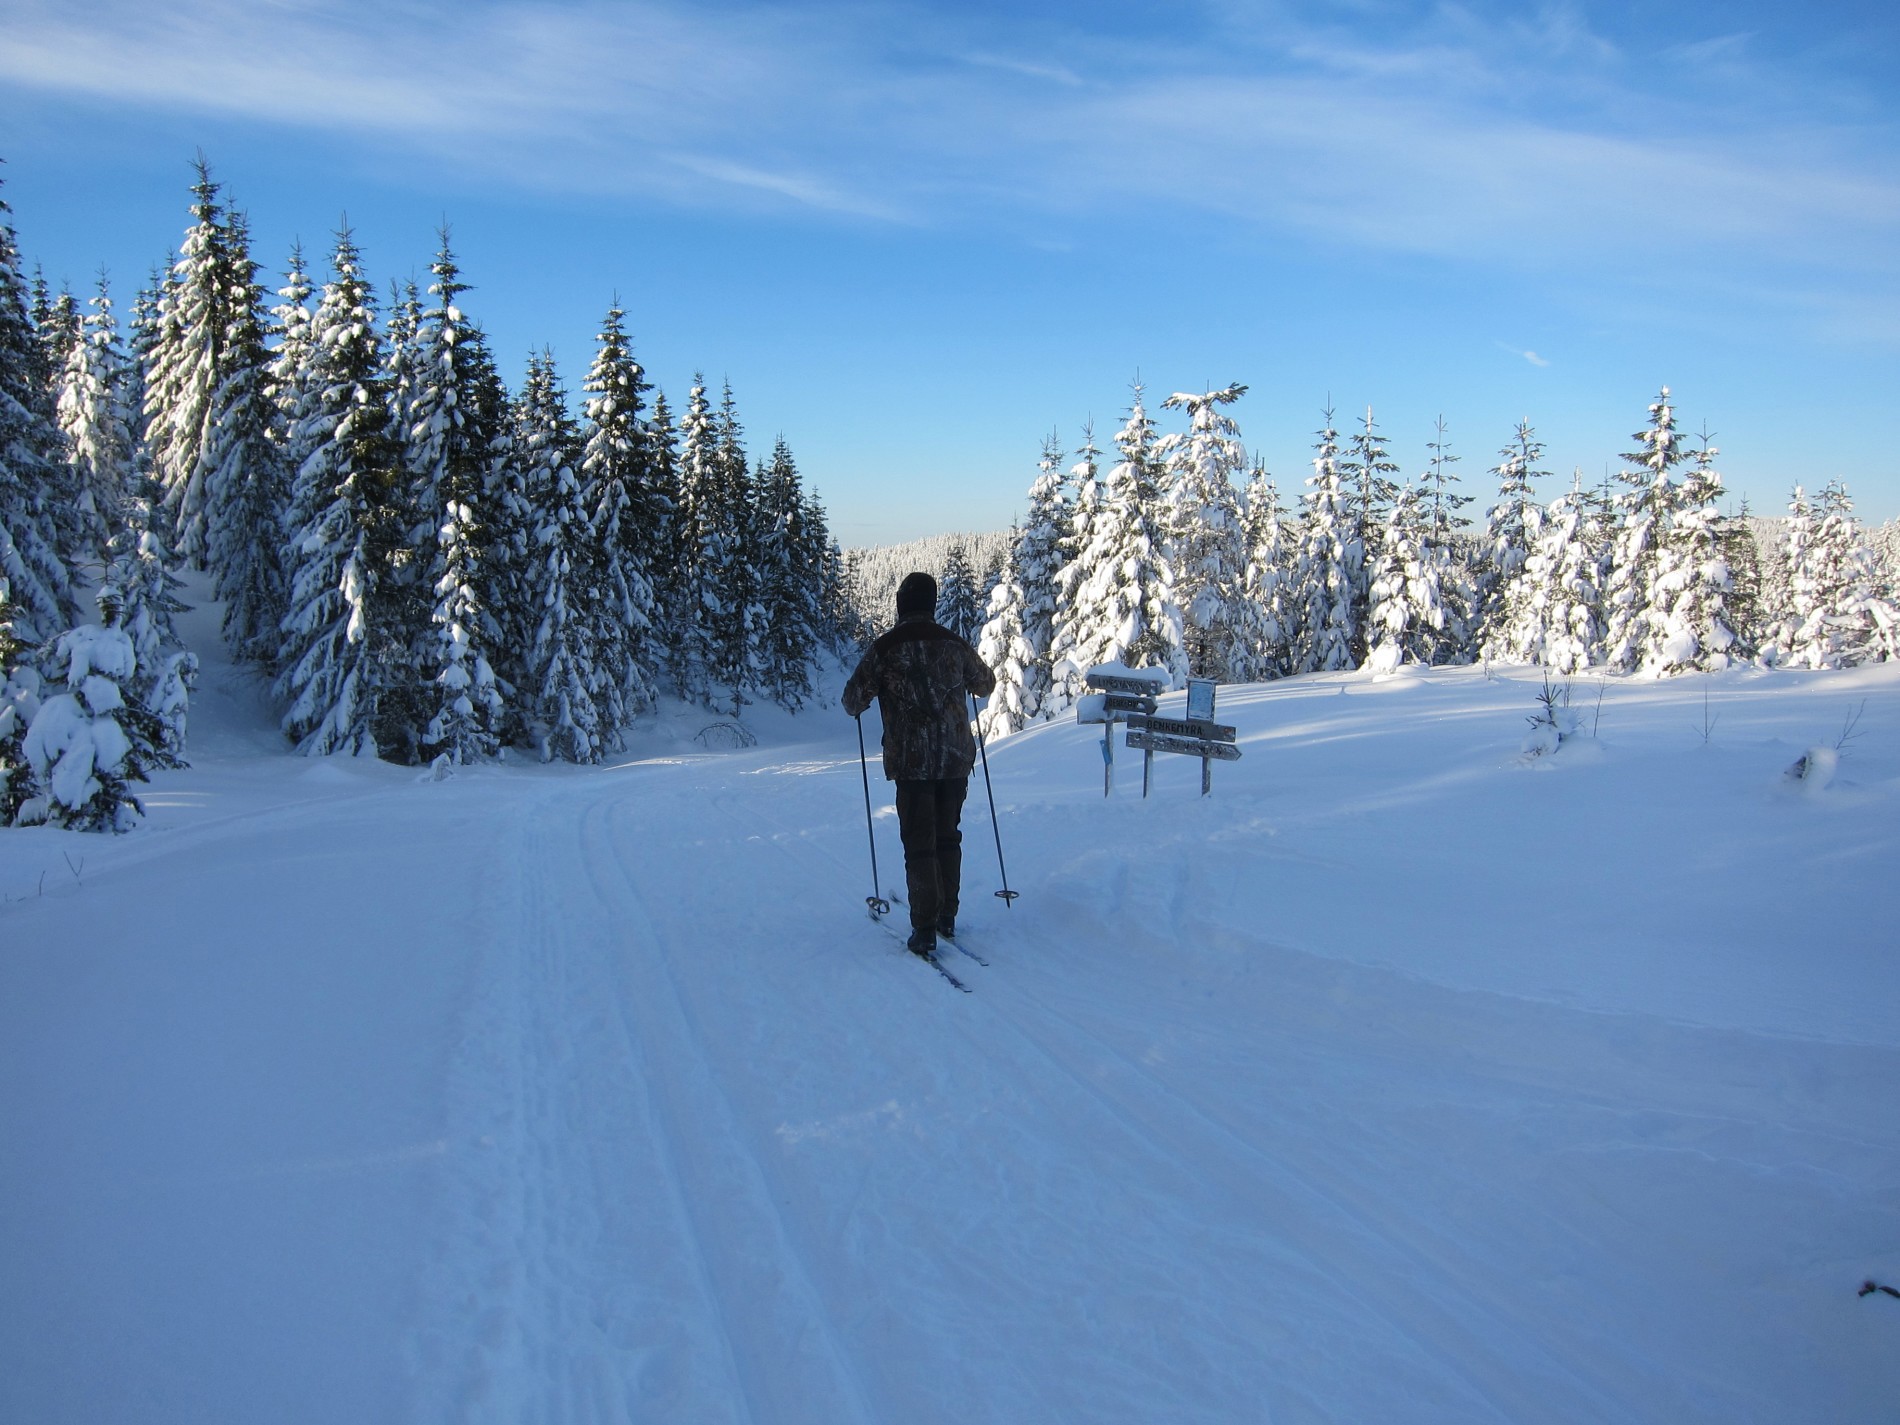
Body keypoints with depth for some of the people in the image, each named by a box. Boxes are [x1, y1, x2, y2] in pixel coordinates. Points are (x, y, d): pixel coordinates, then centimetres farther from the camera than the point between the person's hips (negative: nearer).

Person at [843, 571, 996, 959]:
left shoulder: (885, 649, -8)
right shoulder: (955, 645, 3)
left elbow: (853, 700, -5)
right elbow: (986, 685, 19)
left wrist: (857, 706, 18)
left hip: (911, 762, -3)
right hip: (957, 758, 3)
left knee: (919, 844, 2)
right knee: (948, 837, 17)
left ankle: (925, 933, 1)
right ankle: (947, 918, 25)